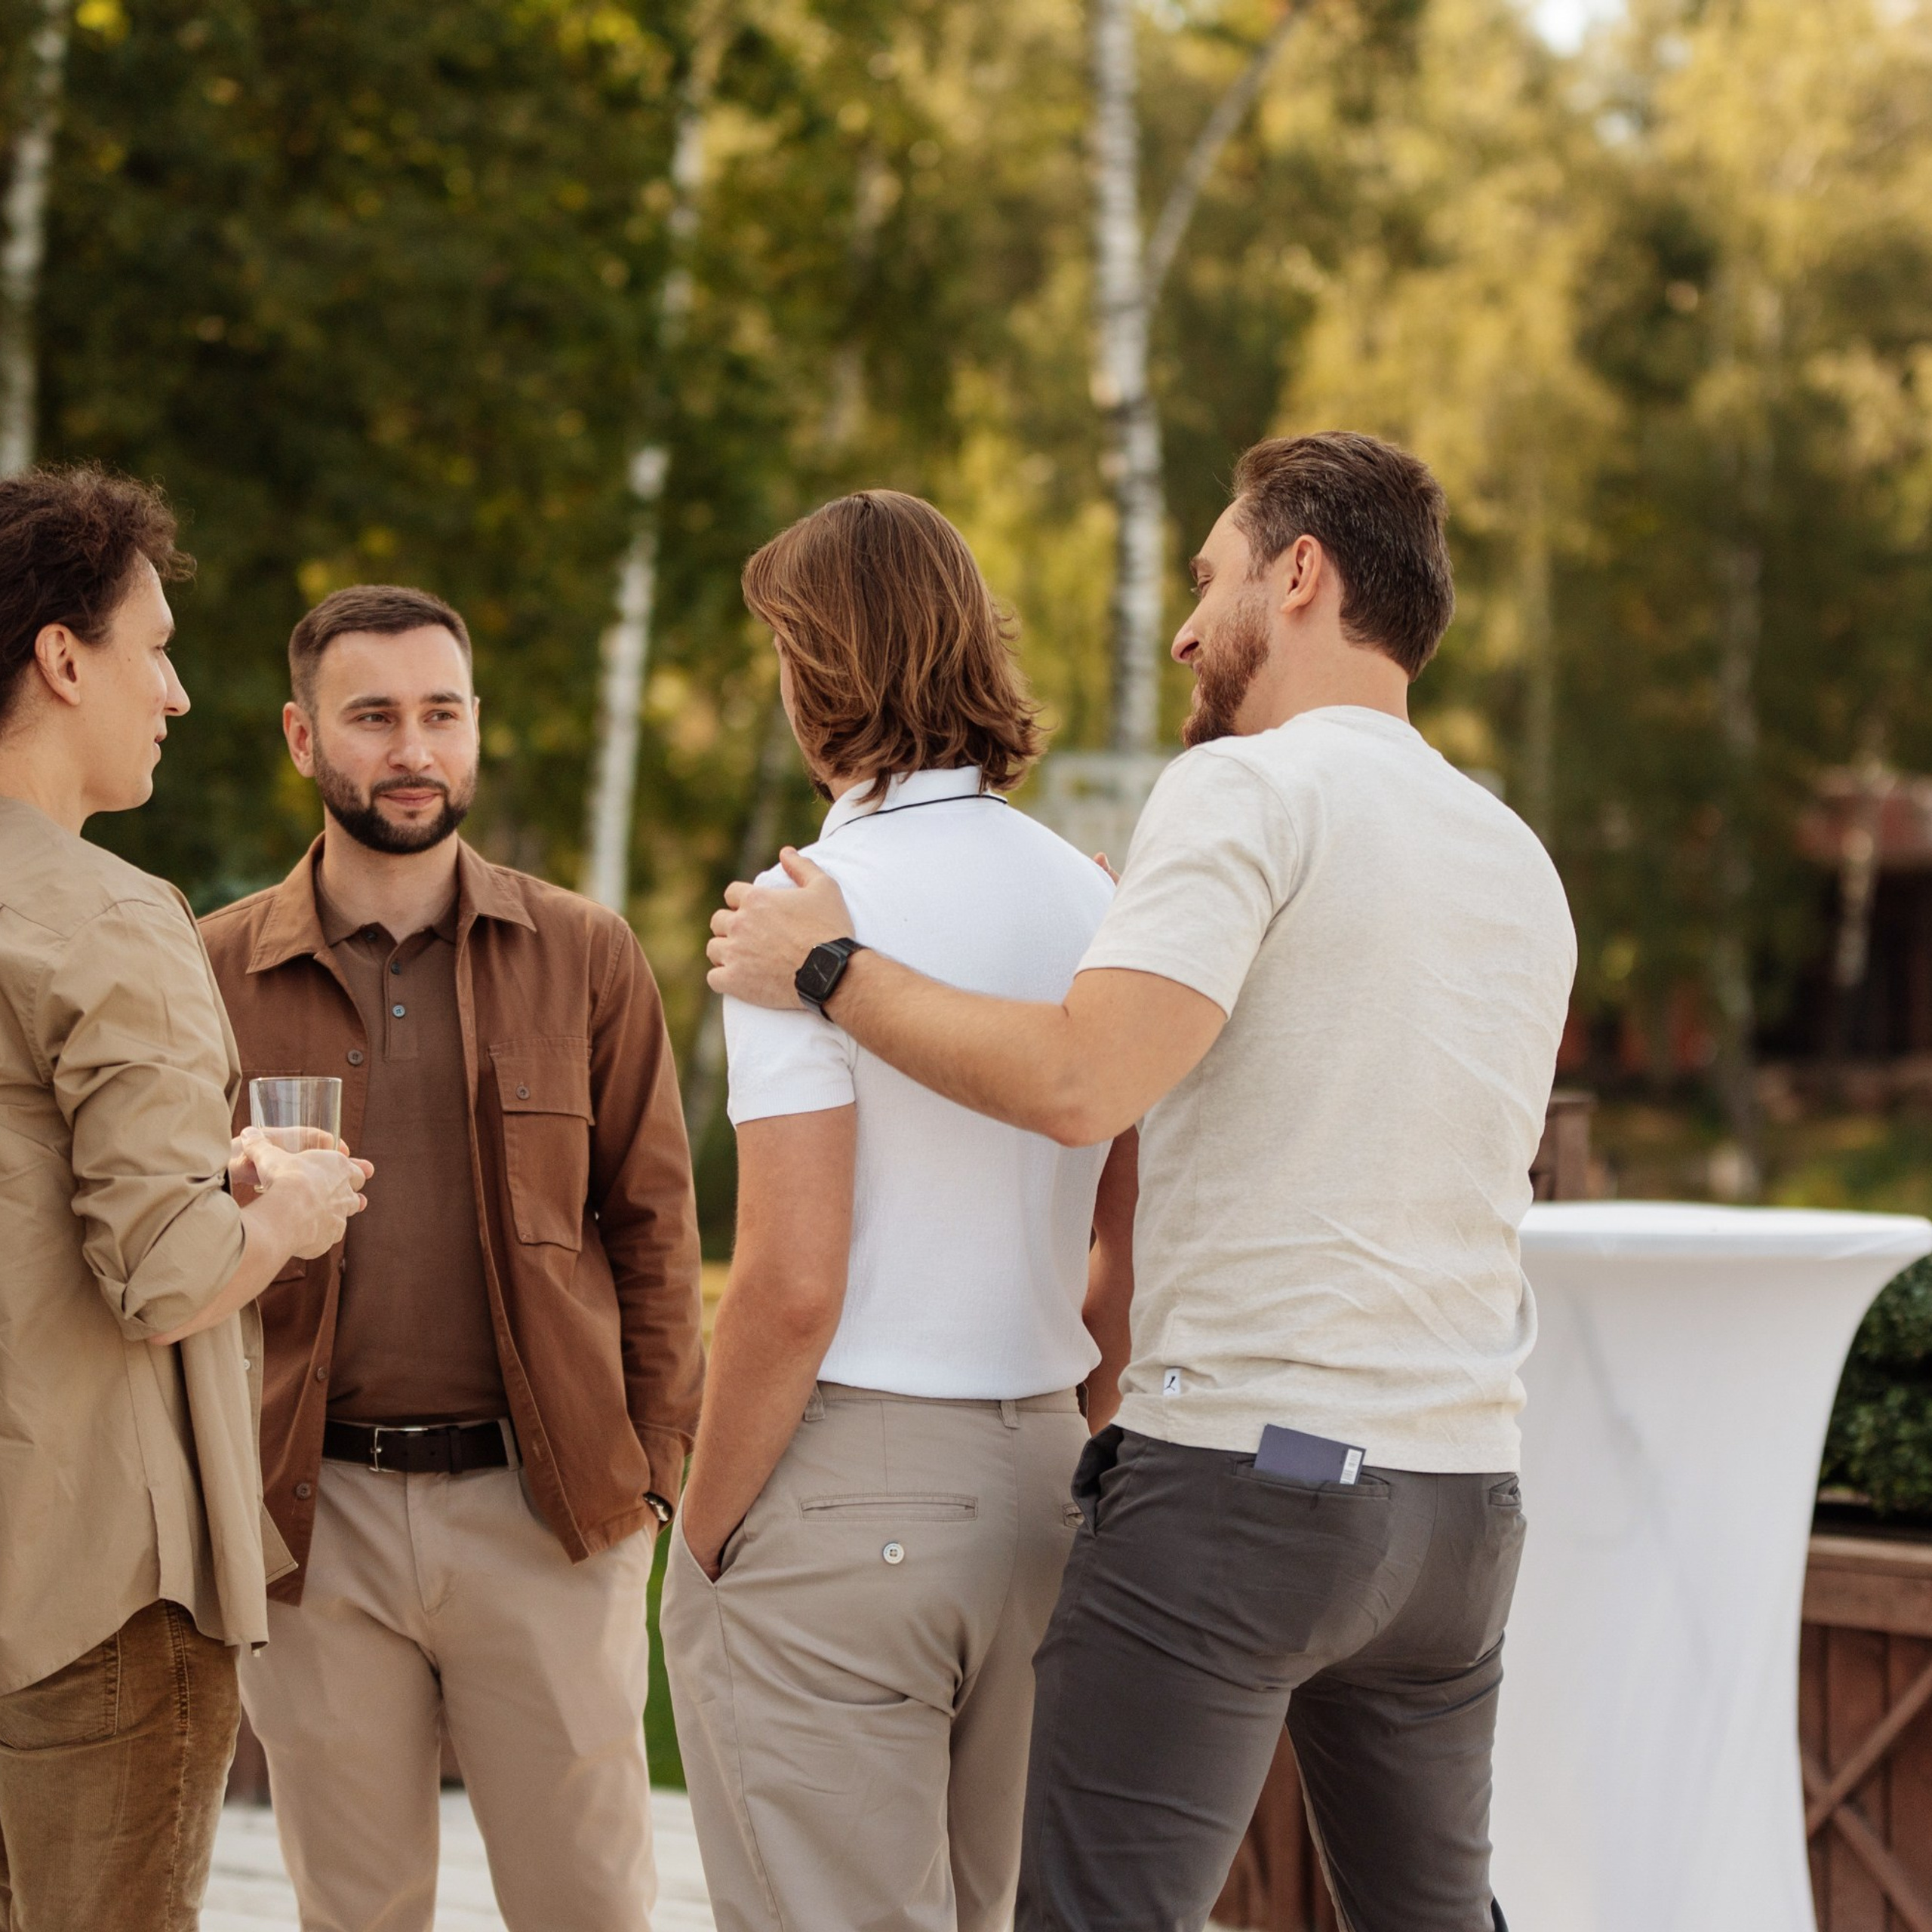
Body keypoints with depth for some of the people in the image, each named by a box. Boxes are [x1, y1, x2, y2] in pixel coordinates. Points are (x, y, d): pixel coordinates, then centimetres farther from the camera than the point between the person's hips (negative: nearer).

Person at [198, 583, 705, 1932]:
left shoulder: (584, 955, 5)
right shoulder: (217, 970, 4)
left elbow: (653, 1224, 5)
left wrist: (656, 1467, -2)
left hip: (543, 1507, 0)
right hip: (313, 1517, 1)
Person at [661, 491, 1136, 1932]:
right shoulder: (1093, 901, 6)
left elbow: (793, 1283, -18)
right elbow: (1137, 1255, 9)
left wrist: (705, 1531, -7)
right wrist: (1056, 1442, 17)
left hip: (838, 1490, -6)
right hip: (1036, 1484, 7)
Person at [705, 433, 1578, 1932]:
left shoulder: (1248, 787, -8)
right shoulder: (1522, 863, 16)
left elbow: (1080, 1082, -21)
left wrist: (828, 968, -9)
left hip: (1244, 1468, -8)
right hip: (1465, 1487, 8)